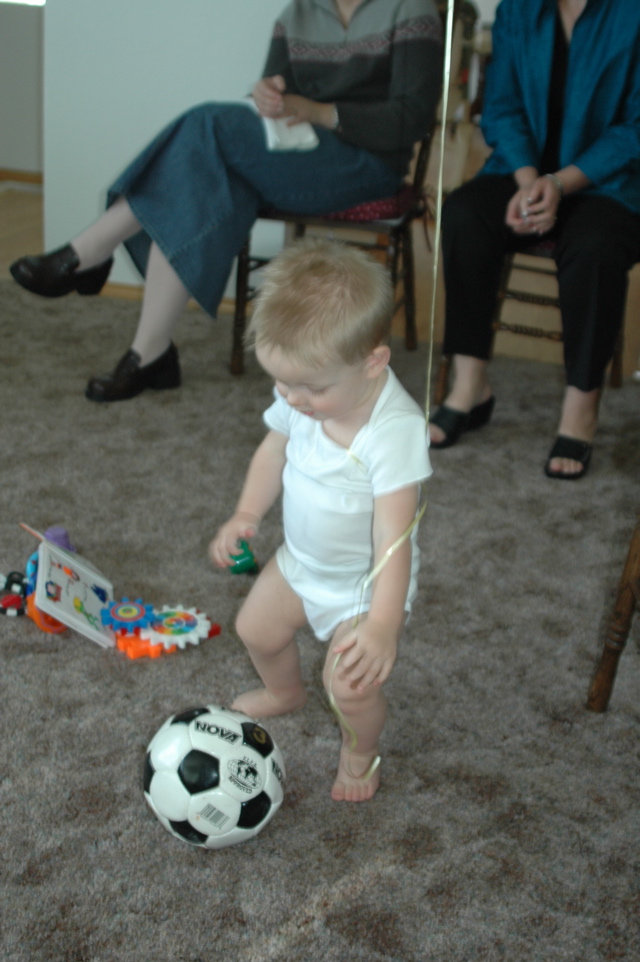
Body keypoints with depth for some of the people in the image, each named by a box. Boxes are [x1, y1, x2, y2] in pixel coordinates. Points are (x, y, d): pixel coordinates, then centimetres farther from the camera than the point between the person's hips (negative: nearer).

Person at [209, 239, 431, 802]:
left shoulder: (396, 430, -37)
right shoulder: (298, 400, -17)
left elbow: (394, 536, -39)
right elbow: (274, 451, 5)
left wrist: (383, 624, -47)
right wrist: (247, 515, -7)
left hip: (366, 582, -7)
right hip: (301, 561, 7)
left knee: (350, 687, -15)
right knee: (256, 629, 22)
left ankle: (360, 750, 21)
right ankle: (284, 692, 57)